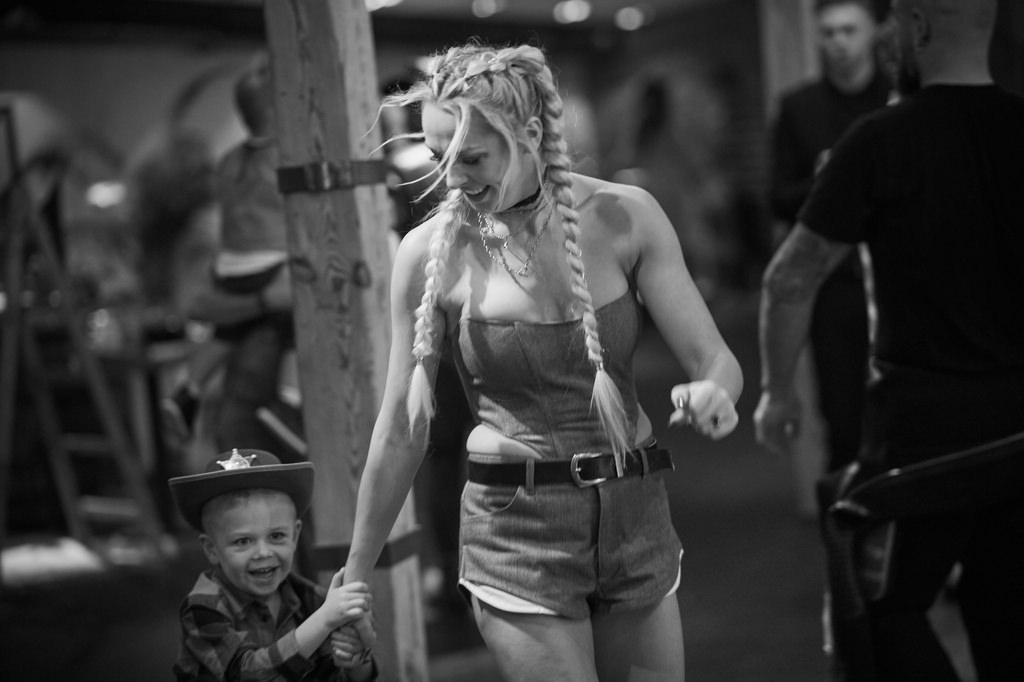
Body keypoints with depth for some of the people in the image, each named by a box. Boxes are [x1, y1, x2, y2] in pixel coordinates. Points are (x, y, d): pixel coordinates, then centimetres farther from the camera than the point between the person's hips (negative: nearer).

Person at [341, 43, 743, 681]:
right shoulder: (430, 251, -7)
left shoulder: (623, 216, -5)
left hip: (637, 515, 2)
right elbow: (400, 433, 0)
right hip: (516, 527, -2)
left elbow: (717, 359, -3)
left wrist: (712, 394, -27)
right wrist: (354, 580, 4)